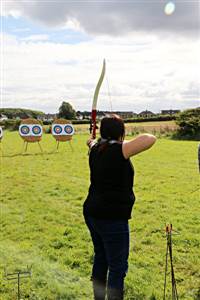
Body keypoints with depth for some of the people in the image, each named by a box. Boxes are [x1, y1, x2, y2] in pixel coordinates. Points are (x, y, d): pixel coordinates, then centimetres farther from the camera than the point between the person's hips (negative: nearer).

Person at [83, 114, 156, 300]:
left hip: (92, 214, 9)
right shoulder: (118, 150, -19)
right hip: (112, 218, -9)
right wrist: (128, 144, -5)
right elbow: (150, 139, -23)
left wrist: (91, 142, 52)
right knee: (118, 267, 3)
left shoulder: (96, 149, 4)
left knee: (100, 259, 23)